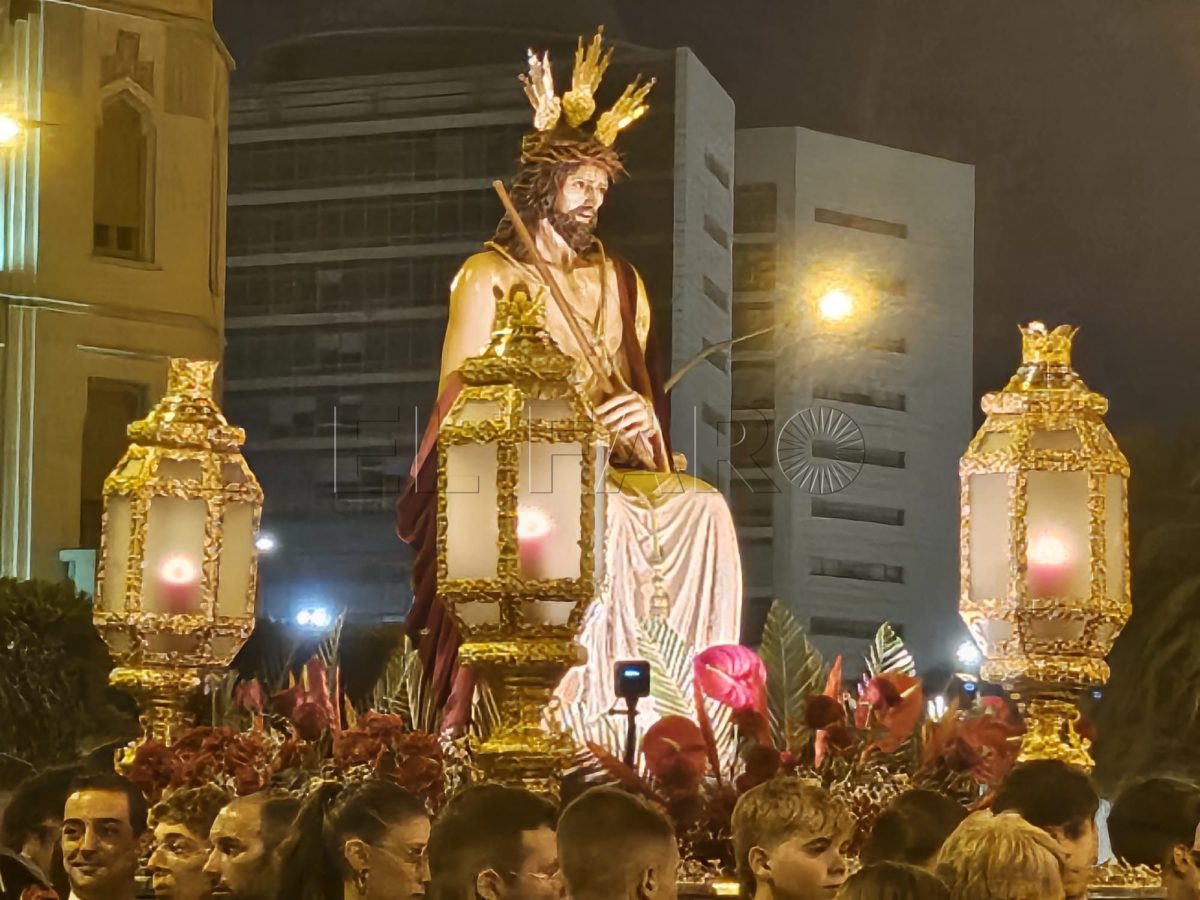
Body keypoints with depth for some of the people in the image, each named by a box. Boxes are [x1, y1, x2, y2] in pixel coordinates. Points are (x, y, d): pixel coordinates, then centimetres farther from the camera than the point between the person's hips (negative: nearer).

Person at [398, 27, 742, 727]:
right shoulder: (488, 276, 5)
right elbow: (462, 404, -3)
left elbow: (645, 389, 18)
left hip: (610, 466, 5)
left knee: (702, 508, -24)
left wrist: (643, 418, -8)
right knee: (598, 513, -37)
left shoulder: (619, 281, 21)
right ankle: (577, 712, -39)